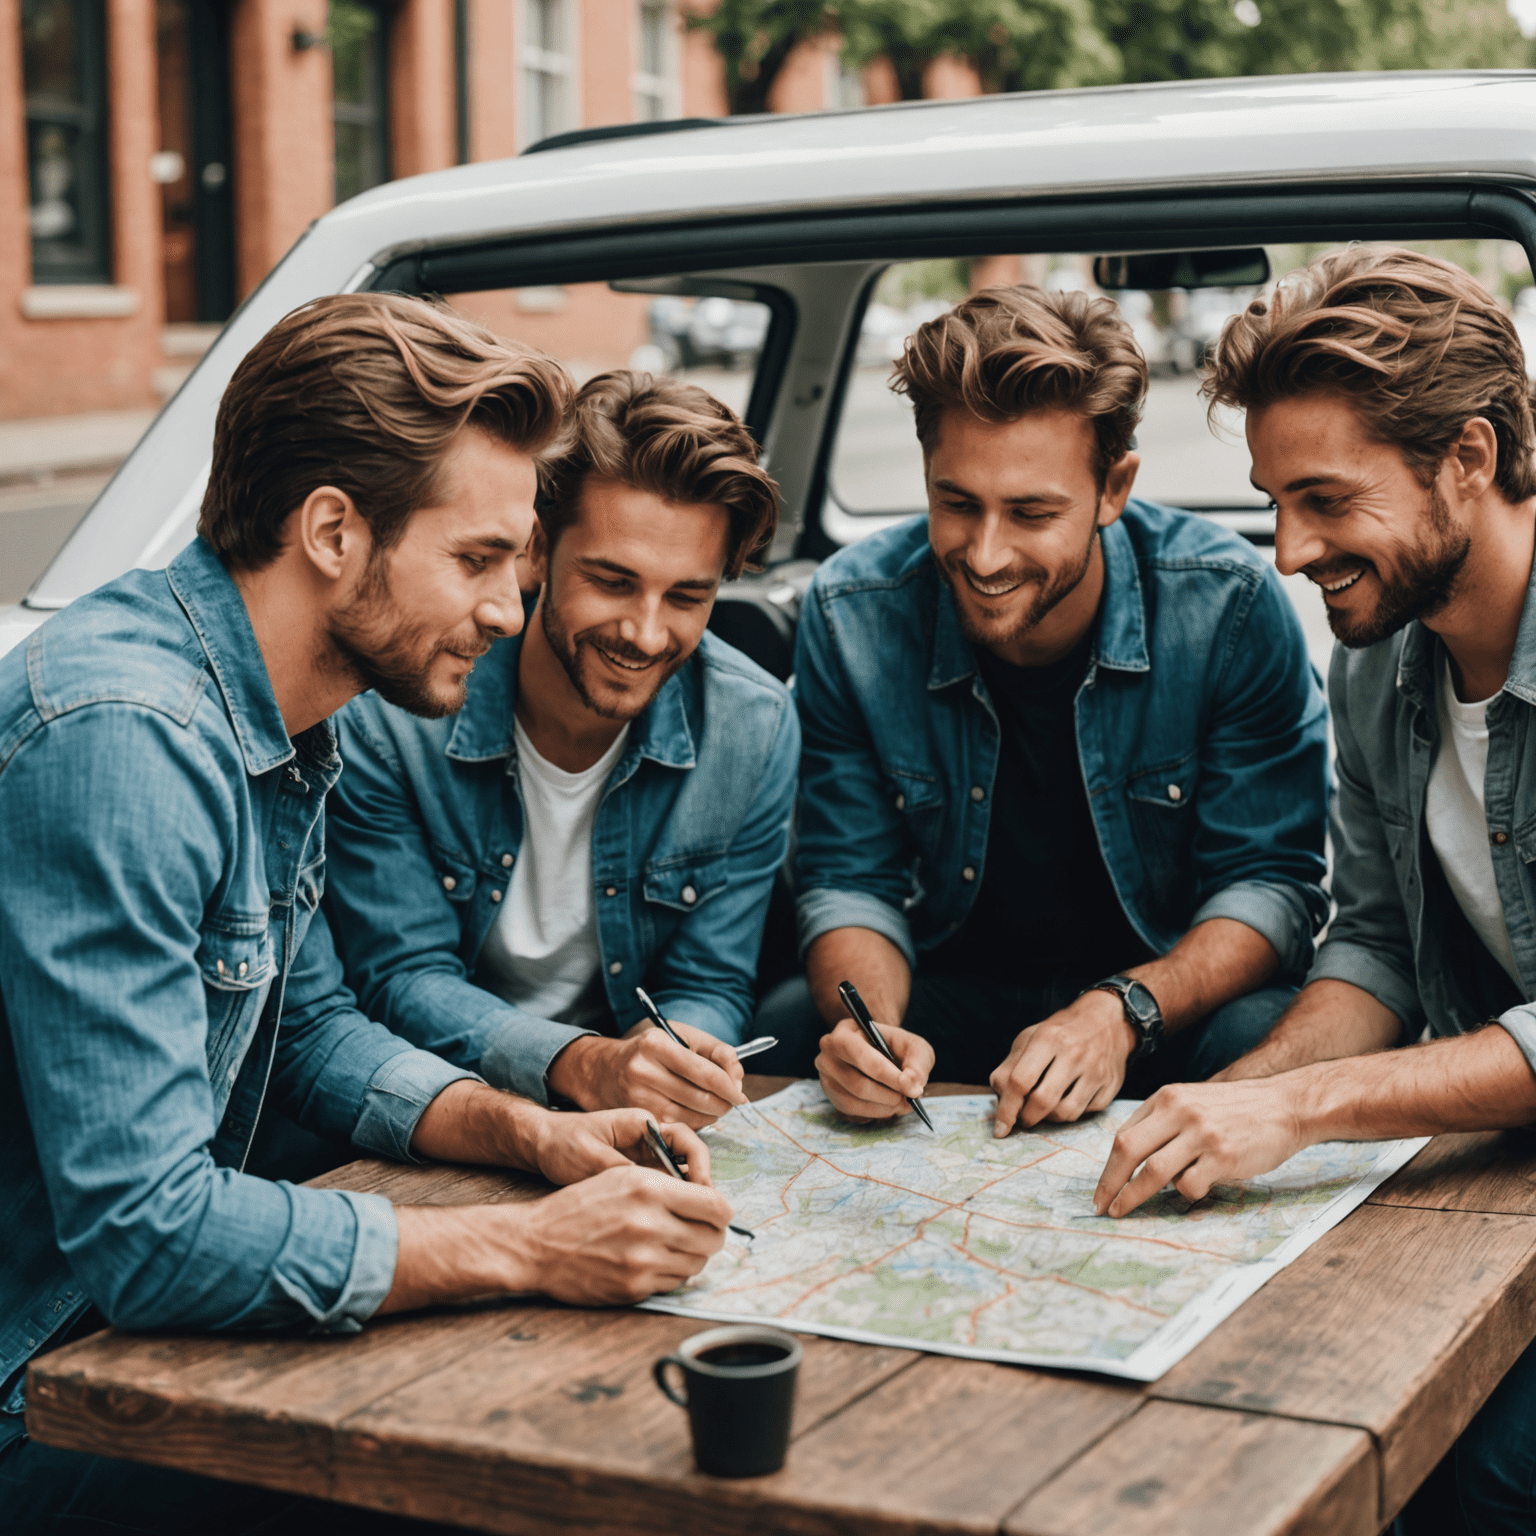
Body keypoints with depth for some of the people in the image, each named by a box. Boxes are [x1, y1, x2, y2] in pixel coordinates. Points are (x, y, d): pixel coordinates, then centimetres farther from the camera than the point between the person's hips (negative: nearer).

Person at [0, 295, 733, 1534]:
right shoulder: (122, 735, -28)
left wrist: (528, 1134, -2)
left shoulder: (277, 724, 4)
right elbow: (141, 1233, -30)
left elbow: (311, 1032, 15)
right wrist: (526, 1251, -25)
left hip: (135, 1318, 9)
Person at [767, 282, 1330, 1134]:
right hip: (949, 990, 2)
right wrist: (871, 1024, -26)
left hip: (1176, 992, -2)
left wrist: (1122, 1012, -30)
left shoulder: (1230, 604, -18)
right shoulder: (852, 612, -12)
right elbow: (850, 880, -4)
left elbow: (1269, 880, -13)